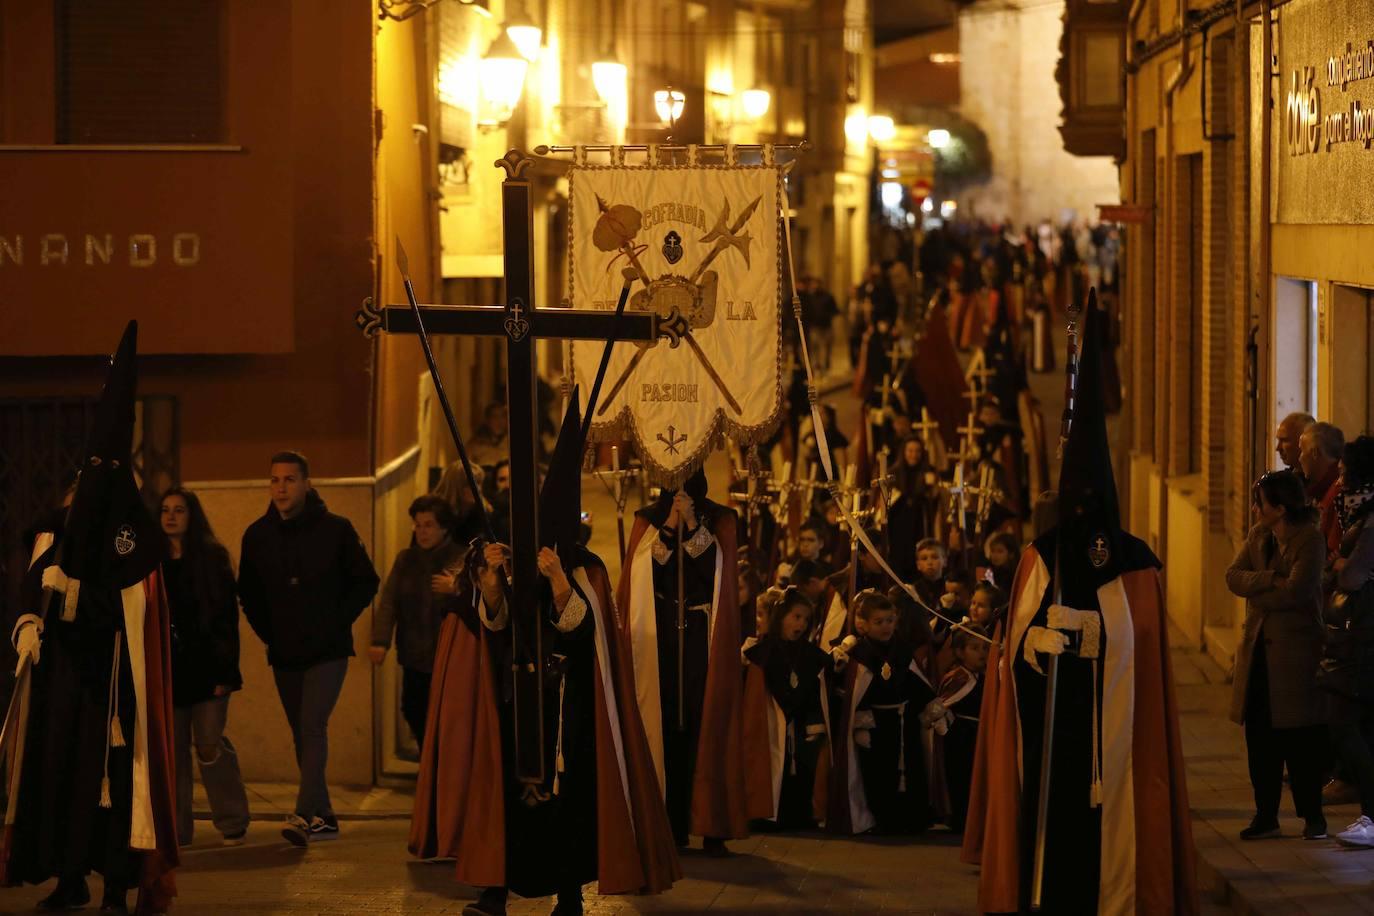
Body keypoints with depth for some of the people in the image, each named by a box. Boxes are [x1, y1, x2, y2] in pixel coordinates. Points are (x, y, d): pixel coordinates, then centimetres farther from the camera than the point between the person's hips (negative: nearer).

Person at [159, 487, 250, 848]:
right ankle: (176, 828, 4)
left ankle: (232, 823, 5)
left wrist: (225, 671, -10)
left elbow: (227, 617, -3)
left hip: (204, 667, -3)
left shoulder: (212, 558, 1)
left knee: (210, 745, -6)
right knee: (172, 750, 0)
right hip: (166, 669, 3)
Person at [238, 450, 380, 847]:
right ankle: (322, 816, 16)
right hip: (285, 655, 4)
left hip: (327, 651, -4)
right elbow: (248, 592, 18)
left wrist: (336, 623, -4)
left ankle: (303, 815, -26)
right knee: (302, 734, 8)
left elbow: (366, 582, 3)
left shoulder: (335, 529, -5)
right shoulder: (258, 535, 4)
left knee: (312, 726, -18)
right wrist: (269, 635, 9)